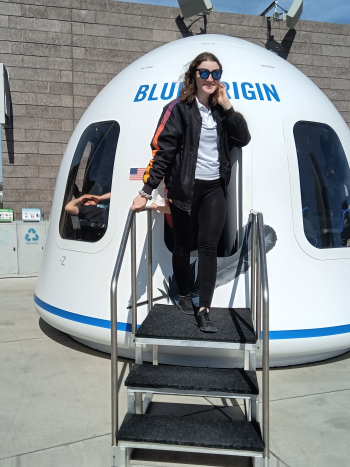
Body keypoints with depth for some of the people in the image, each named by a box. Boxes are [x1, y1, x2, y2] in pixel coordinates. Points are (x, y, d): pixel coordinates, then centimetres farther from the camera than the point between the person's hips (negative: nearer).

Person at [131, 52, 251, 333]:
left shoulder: (221, 111, 10)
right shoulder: (179, 109, -5)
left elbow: (243, 139, 1)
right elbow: (162, 151, -11)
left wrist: (227, 106, -6)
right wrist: (147, 191, -16)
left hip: (215, 188, 3)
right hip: (185, 188, -3)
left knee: (209, 247, -3)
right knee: (183, 245, 10)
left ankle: (204, 310, 0)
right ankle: (184, 295, 31)